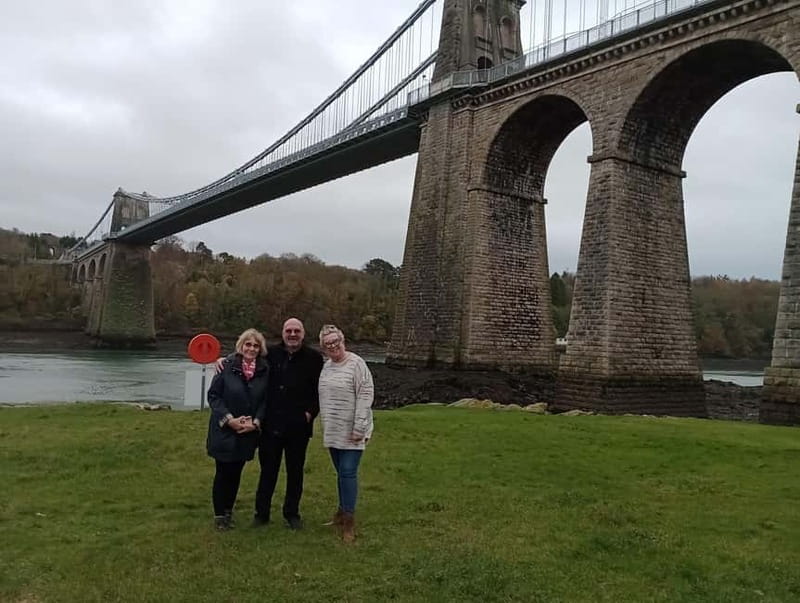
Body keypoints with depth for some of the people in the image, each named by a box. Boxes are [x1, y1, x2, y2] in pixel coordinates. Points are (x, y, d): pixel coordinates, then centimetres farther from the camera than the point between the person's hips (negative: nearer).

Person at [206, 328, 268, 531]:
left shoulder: (264, 371, -2)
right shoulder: (227, 366, -11)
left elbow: (265, 401, 4)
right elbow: (213, 395, -8)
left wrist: (256, 422, -9)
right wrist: (229, 419, -15)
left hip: (248, 432, 3)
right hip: (224, 430, -3)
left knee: (236, 473, 12)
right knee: (223, 472, 5)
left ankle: (228, 511, 28)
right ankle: (219, 514, 21)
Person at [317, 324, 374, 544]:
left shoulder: (356, 363, -12)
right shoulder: (326, 366, 9)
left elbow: (365, 396, -15)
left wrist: (359, 428, -18)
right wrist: (325, 426, 14)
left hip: (351, 433, -6)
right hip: (332, 432, 6)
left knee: (348, 473, -7)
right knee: (341, 473, 14)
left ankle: (348, 520, 0)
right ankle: (343, 511, 26)